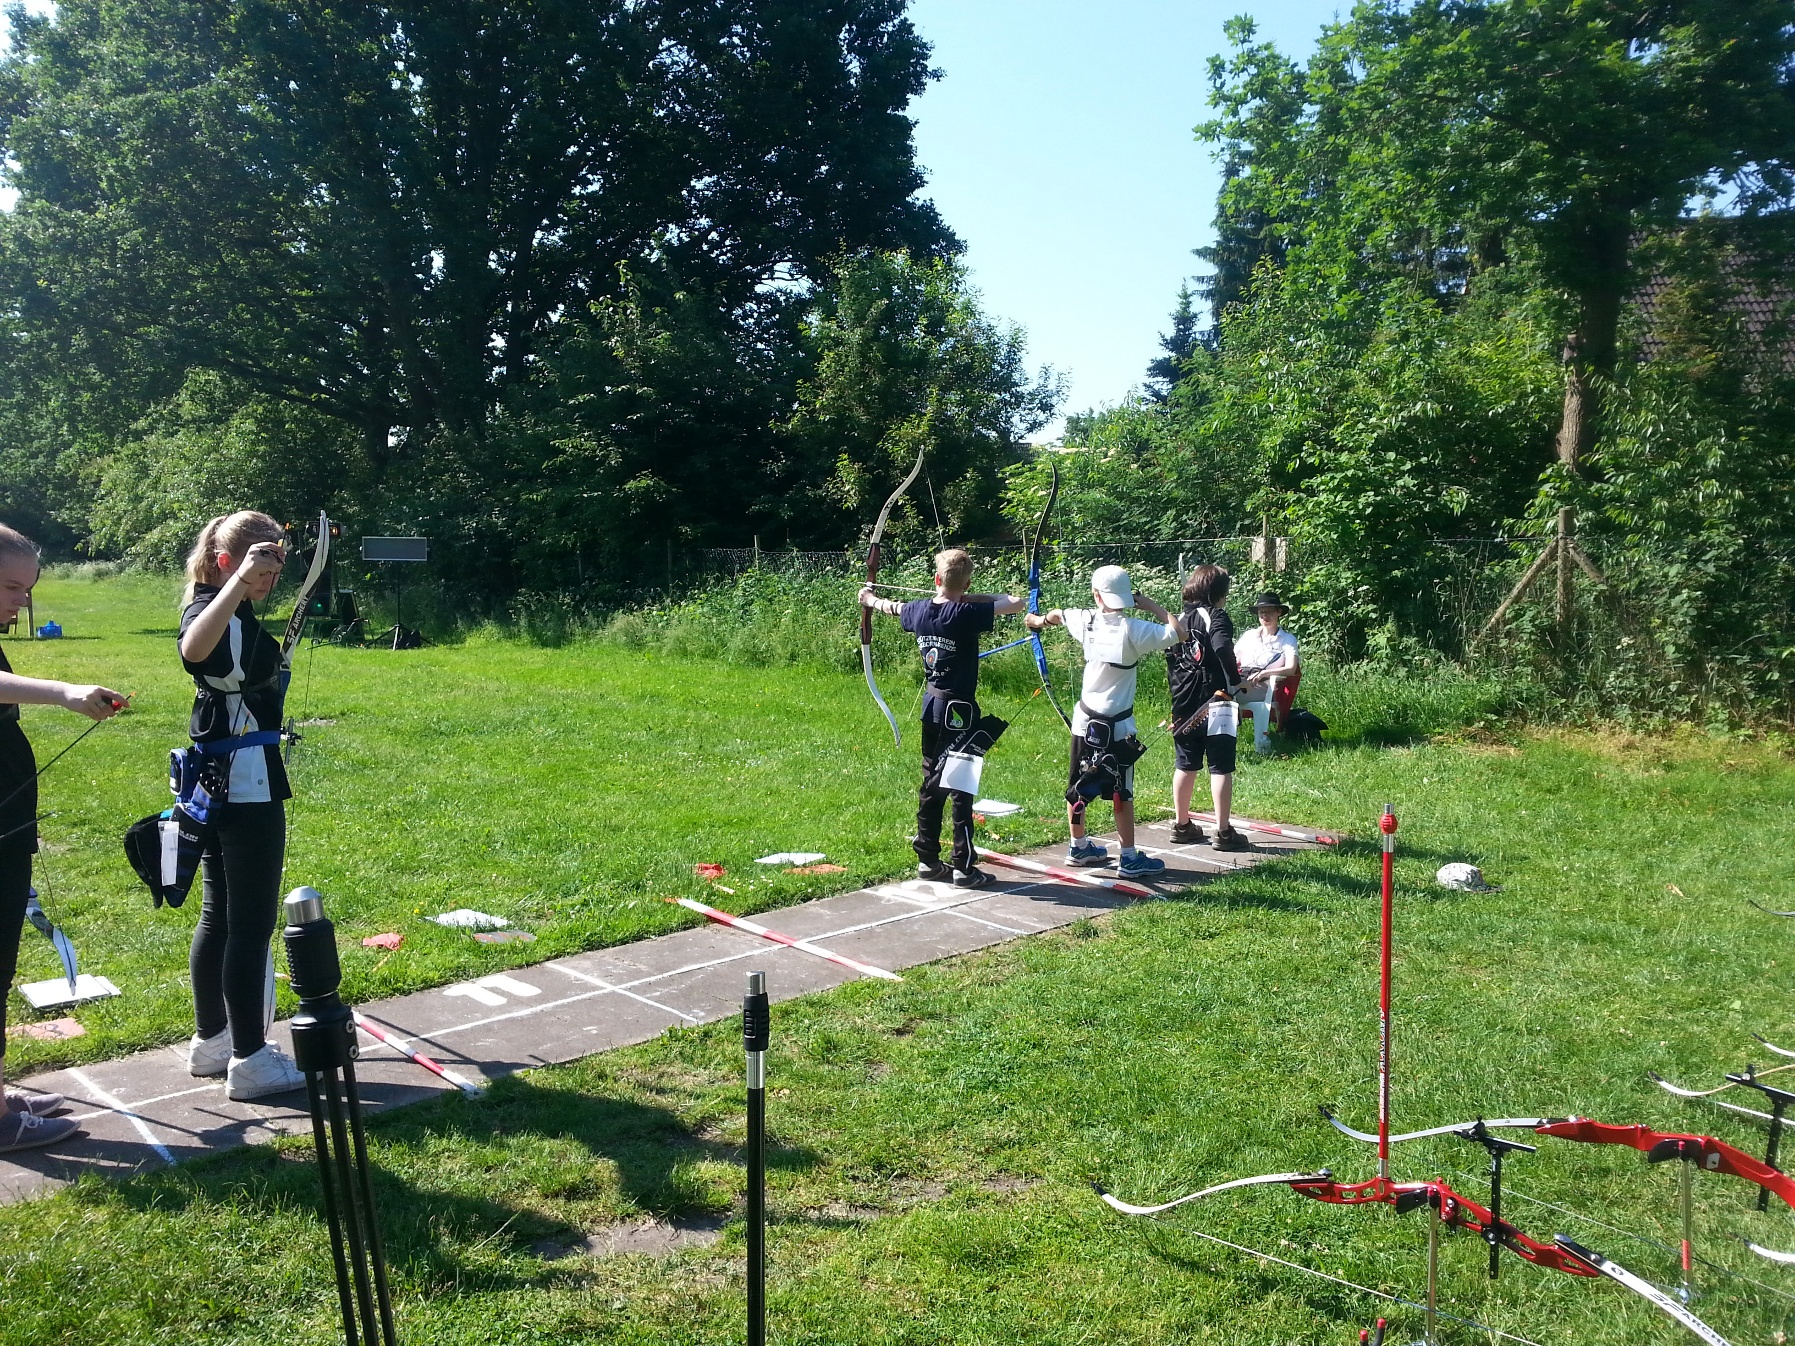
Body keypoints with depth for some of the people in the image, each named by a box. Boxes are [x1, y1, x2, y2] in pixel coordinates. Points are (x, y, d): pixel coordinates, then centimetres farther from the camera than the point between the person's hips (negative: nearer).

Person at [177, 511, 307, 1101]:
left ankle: (210, 1041, 29)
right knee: (252, 923, -4)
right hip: (246, 787, -11)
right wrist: (240, 580, -48)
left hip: (221, 786, 11)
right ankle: (249, 1061, 4)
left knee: (219, 916, 17)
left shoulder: (234, 613, 13)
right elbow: (193, 647, -44)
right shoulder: (214, 612, -17)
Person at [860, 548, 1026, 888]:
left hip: (931, 704, 7)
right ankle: (963, 867, 5)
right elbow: (1019, 602, -20)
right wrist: (981, 597, -4)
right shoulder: (967, 614, -19)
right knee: (961, 785, -1)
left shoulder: (919, 611, 0)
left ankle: (927, 859, 23)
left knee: (932, 783, 15)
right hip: (959, 709, -7)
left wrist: (869, 599, 46)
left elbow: (891, 607, 23)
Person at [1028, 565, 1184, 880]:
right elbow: (1179, 632, -20)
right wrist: (1151, 605, -9)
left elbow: (1058, 614, 19)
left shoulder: (1086, 621, -1)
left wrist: (1040, 621, 39)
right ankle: (1129, 859, 6)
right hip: (1117, 725, -5)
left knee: (1079, 786, 14)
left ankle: (1079, 847, 28)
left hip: (1085, 720, 6)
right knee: (1122, 792, 1)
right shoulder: (1132, 629, -18)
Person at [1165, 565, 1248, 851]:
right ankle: (1223, 832, 1)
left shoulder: (1181, 619, 12)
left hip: (1184, 705, 7)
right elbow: (1222, 648, -28)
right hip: (1214, 705, -7)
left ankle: (1181, 825, 24)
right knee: (1221, 767, -1)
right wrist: (1234, 682, -17)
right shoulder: (1216, 616, -10)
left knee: (1185, 765, 15)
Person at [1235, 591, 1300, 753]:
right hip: (1240, 683, 4)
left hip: (1265, 688, -4)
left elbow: (1291, 669, -3)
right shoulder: (1249, 635, 24)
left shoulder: (1287, 639, 13)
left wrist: (1264, 673, -19)